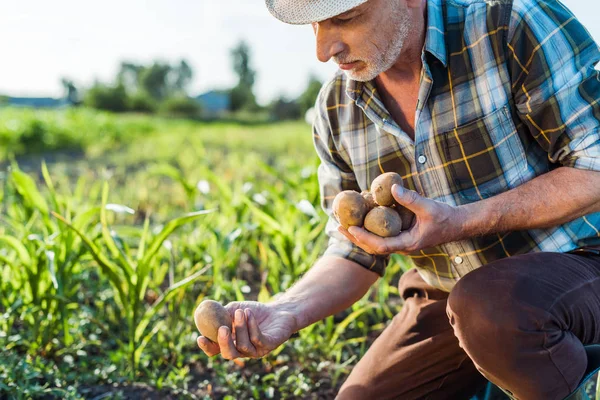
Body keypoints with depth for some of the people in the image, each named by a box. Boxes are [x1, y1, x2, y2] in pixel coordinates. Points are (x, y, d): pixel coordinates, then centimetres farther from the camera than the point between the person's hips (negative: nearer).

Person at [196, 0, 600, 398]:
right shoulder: (336, 108, -3)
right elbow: (356, 252, 1)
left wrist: (460, 223, -29)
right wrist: (286, 312, -18)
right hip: (445, 297, 5)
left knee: (485, 308, -34)